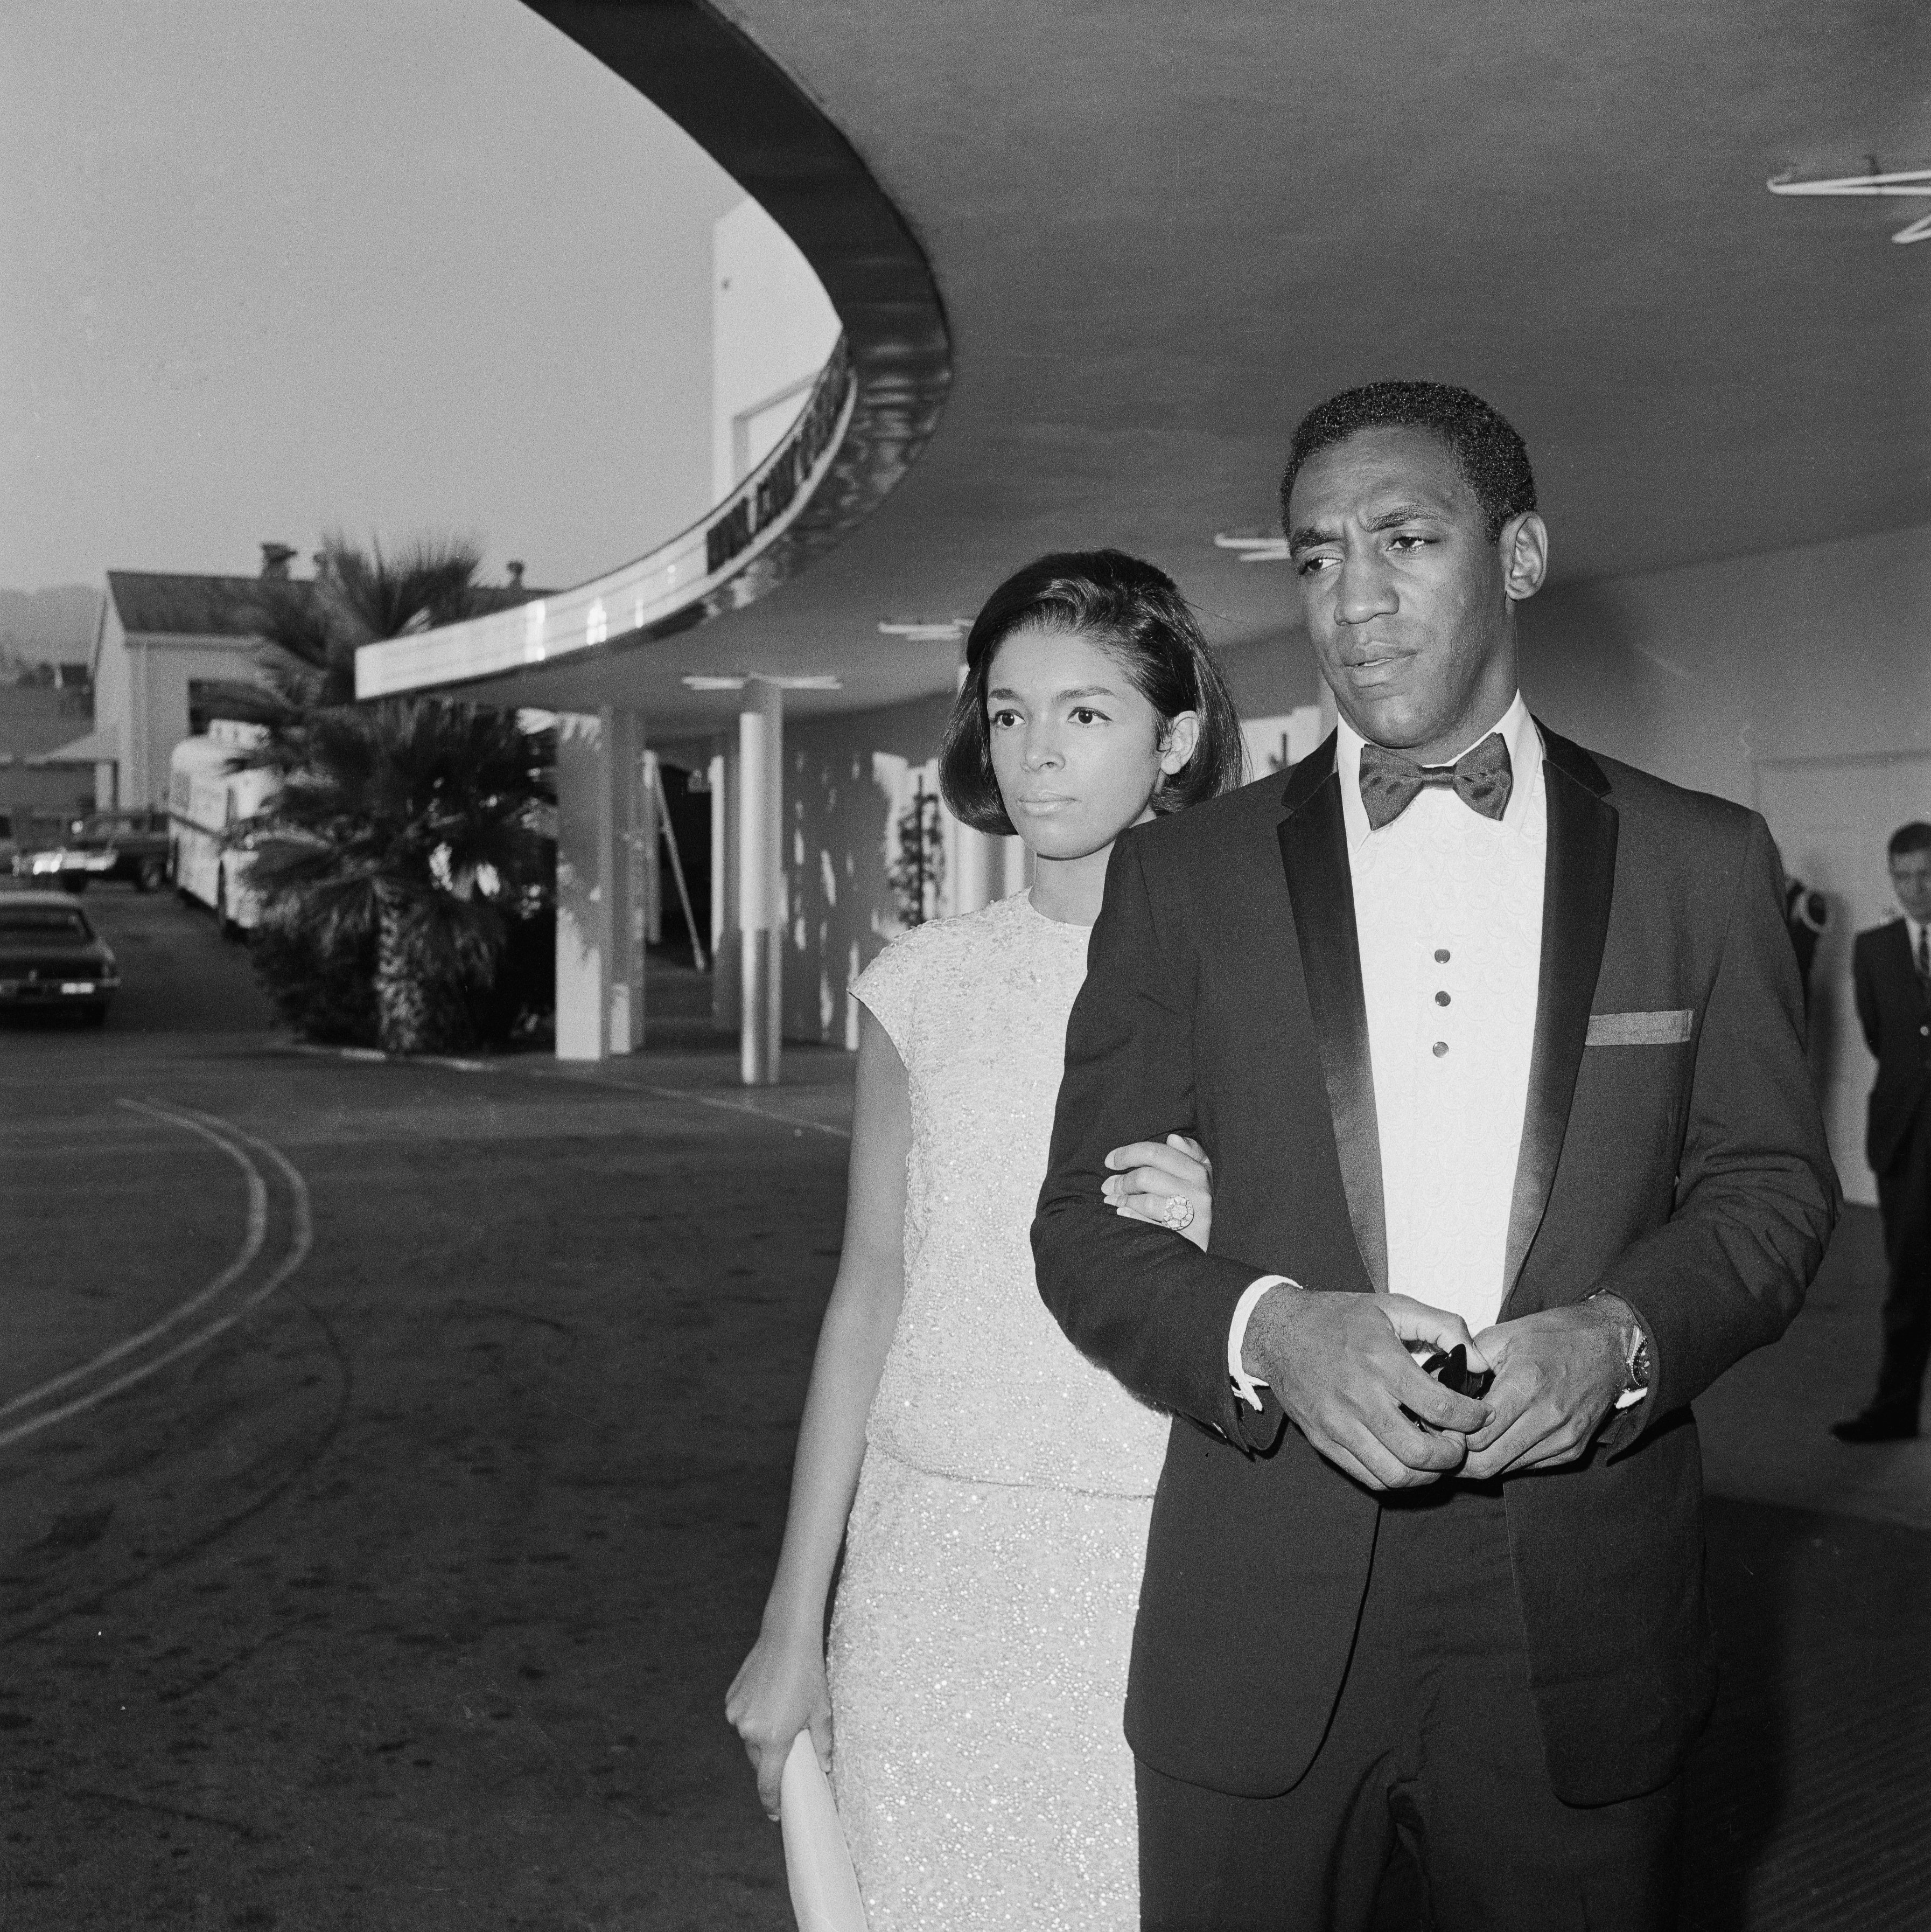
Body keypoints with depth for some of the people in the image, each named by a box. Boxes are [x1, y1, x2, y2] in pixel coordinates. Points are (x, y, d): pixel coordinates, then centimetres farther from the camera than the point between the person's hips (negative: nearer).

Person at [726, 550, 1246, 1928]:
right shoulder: (927, 983, 3)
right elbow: (871, 1294, 7)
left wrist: (1222, 1242, -20)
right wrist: (794, 1629, 8)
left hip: (1159, 1569, -2)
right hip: (933, 1561, 2)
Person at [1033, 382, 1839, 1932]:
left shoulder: (1702, 863, 4)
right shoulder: (1184, 876, 3)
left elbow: (1773, 1182, 6)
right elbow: (1085, 1222, 2)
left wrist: (1622, 1335, -14)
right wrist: (1270, 1331, -18)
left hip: (1582, 1624, 1)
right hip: (1259, 1628, 0)